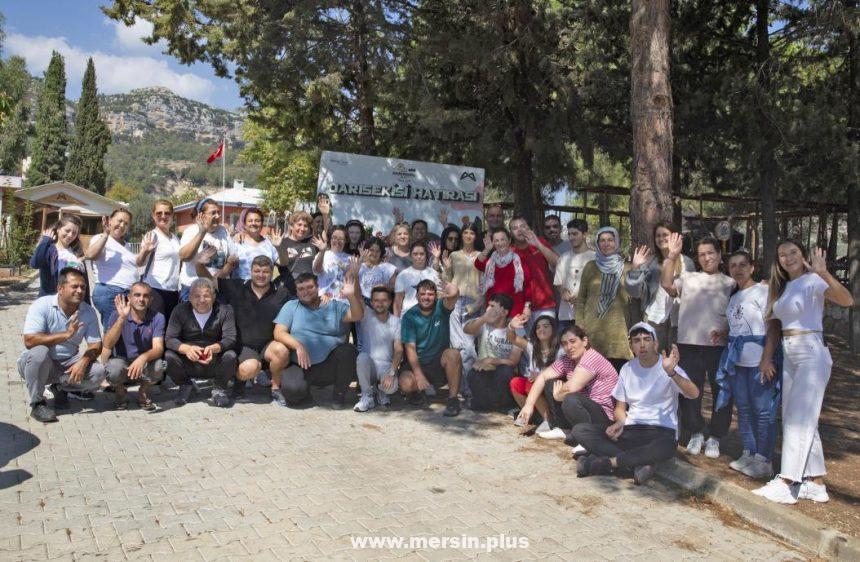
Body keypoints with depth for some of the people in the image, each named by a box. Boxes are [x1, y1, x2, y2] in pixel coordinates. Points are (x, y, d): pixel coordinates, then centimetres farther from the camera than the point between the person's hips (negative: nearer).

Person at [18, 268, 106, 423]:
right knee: (39, 352, -37)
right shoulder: (41, 305, -17)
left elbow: (96, 345, -5)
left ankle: (60, 388, 10)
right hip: (37, 363, -3)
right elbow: (29, 341, -28)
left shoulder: (89, 312, -5)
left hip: (68, 364, 4)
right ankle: (37, 403, -15)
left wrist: (83, 362, -26)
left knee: (99, 372, -21)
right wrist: (66, 334, -34)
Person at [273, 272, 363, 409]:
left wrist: (351, 296, -25)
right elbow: (279, 333, 2)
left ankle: (339, 394, -3)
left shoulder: (335, 306, 10)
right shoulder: (291, 306, 11)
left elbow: (357, 316, -6)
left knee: (348, 350, -28)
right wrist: (298, 346, -16)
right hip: (302, 366, -1)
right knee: (292, 389, -32)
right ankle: (303, 393, 9)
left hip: (330, 366, 1)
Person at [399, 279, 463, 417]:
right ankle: (419, 390, 9)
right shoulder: (409, 316, -6)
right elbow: (410, 347, -12)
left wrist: (453, 292, -57)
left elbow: (452, 298, -31)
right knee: (406, 383, -29)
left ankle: (453, 399, -18)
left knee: (453, 354, -31)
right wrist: (418, 375, -23)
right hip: (419, 364, 0)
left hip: (440, 363, 0)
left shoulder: (441, 308, -6)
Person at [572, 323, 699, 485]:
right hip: (631, 430, 4)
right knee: (579, 430, -16)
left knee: (665, 447, -42)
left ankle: (605, 462, -26)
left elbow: (694, 394, -23)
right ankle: (637, 465, -26)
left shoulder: (668, 367, -5)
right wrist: (620, 422, -8)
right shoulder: (627, 369, 9)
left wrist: (671, 373, -41)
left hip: (662, 432, -4)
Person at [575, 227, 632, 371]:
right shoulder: (590, 267, 9)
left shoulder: (626, 269, 8)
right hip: (592, 330, 1)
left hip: (618, 331, 0)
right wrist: (579, 326, 3)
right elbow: (580, 299, 10)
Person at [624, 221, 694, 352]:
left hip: (678, 318, 1)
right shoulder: (650, 261, 3)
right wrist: (635, 267, -16)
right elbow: (634, 291, -4)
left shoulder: (686, 262, 6)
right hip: (655, 318, -1)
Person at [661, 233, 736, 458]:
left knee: (721, 392, 3)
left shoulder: (730, 283, 12)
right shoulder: (688, 278, 14)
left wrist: (724, 332, -11)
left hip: (719, 345, 0)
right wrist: (672, 256, -5)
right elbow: (667, 284, -4)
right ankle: (695, 433, 21)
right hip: (689, 343, 0)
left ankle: (714, 438, 17)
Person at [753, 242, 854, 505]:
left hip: (812, 355, -8)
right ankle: (816, 484, 19)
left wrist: (823, 272, -39)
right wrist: (766, 358, 9)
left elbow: (847, 301, -27)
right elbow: (775, 325, 16)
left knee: (799, 420, -8)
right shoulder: (782, 288, 15)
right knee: (803, 421, 11)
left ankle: (786, 484, -5)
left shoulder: (812, 281, -10)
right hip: (789, 357, 9)